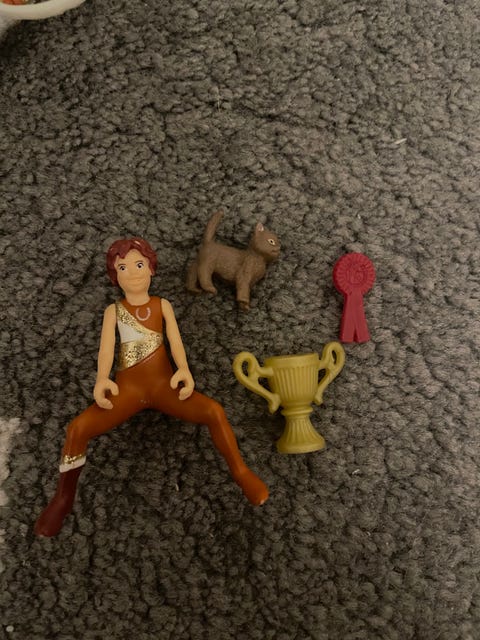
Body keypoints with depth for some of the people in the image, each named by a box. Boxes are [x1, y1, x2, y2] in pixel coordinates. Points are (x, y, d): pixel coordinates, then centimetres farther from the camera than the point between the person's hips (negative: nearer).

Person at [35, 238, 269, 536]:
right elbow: (107, 346, -3)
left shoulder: (162, 305, 11)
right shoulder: (113, 310, 11)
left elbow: (175, 340, -1)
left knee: (215, 411, -26)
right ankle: (64, 497, -3)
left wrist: (184, 370, -23)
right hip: (127, 387, 1)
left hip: (163, 383, 0)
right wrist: (102, 379, -24)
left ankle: (241, 471, -6)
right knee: (77, 427, -24)